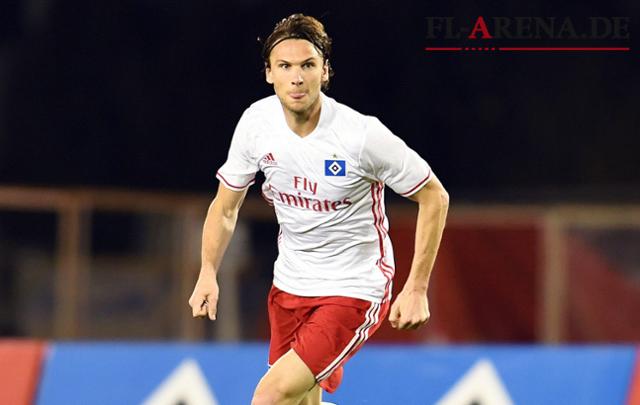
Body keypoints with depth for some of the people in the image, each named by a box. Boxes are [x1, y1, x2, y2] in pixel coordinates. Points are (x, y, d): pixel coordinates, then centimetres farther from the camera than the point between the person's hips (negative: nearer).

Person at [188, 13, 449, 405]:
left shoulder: (363, 134, -22)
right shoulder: (256, 122, -8)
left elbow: (434, 197, -11)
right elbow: (226, 207, 7)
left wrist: (417, 289, -13)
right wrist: (208, 273, -8)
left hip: (353, 292, -6)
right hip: (289, 286, 6)